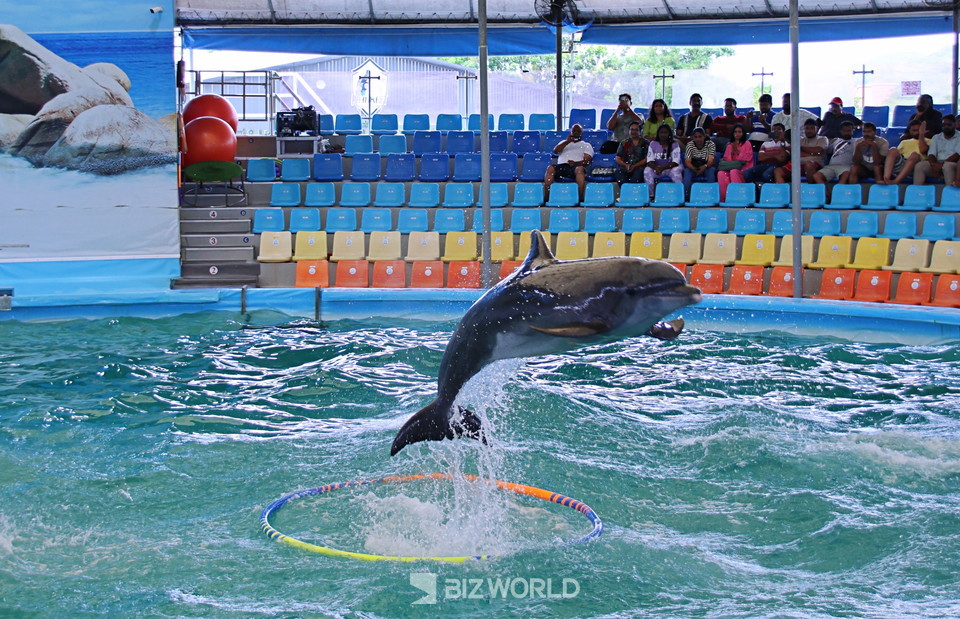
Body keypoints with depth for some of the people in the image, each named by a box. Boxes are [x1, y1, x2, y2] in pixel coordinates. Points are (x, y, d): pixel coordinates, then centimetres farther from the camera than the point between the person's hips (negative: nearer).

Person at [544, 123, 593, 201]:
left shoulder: (586, 145, 24)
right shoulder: (564, 143, 34)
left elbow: (587, 160, 7)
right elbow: (555, 151, 14)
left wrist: (575, 163, -12)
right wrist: (567, 142, 2)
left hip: (576, 166, -2)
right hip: (561, 166, 2)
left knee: (580, 169, -39)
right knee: (550, 168, -31)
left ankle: (581, 198, -49)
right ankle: (546, 197, -39)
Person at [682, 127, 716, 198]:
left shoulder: (710, 144, -9)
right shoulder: (690, 145, -6)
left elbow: (710, 161, -19)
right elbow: (687, 162, -15)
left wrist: (705, 167, -42)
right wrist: (695, 169, -35)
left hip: (706, 168, -1)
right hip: (693, 168, 1)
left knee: (712, 170, -33)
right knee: (687, 171, -31)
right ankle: (685, 194, -35)